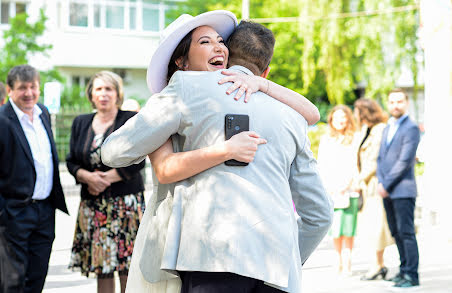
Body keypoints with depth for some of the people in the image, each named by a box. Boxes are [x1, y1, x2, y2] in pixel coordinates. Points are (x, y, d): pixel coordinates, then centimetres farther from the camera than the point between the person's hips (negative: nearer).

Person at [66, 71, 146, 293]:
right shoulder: (80, 123, 14)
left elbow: (136, 161, -7)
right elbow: (71, 162, 12)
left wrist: (105, 178, -10)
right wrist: (88, 177, -8)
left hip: (125, 202, -4)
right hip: (92, 206, 4)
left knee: (127, 267, -7)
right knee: (102, 270, 3)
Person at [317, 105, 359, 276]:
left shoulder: (355, 140, 6)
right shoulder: (325, 140, 17)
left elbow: (358, 165, 0)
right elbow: (321, 166, 13)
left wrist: (348, 183, -10)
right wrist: (327, 186, 0)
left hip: (349, 190, -2)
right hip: (331, 190, 2)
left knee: (348, 226, -6)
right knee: (335, 226, -3)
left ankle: (347, 260, -1)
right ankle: (339, 259, 5)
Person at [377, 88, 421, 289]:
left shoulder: (411, 128, -8)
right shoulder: (388, 128, 18)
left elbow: (405, 161, -15)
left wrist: (386, 184, -13)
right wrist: (380, 182, 1)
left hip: (403, 190, -8)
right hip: (387, 191, 8)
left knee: (406, 232, -8)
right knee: (396, 232, 11)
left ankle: (411, 275, -6)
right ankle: (405, 270, 19)